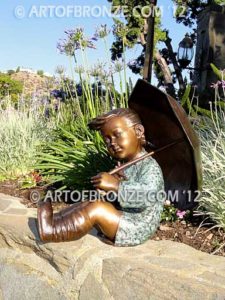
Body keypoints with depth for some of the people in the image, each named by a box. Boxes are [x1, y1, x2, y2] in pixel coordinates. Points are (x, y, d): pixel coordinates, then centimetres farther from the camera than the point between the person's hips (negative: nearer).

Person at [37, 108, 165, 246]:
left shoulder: (150, 166, -16)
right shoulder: (125, 165, 11)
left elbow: (148, 195, -34)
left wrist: (115, 185, -36)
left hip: (137, 229, -9)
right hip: (124, 219, 9)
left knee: (96, 209, -22)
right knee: (89, 204, 3)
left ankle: (52, 232, -12)